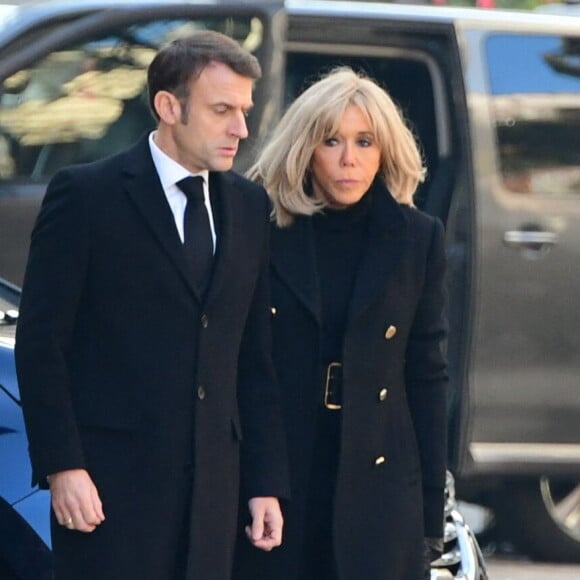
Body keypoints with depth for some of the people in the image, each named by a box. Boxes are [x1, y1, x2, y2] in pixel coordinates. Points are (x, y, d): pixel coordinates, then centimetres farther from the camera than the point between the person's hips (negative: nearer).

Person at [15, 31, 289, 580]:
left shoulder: (248, 205, 13)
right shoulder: (84, 195, -4)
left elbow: (254, 358, 15)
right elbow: (40, 343, -6)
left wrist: (265, 482, 10)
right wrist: (61, 467, -13)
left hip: (212, 489, 5)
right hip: (111, 483, -5)